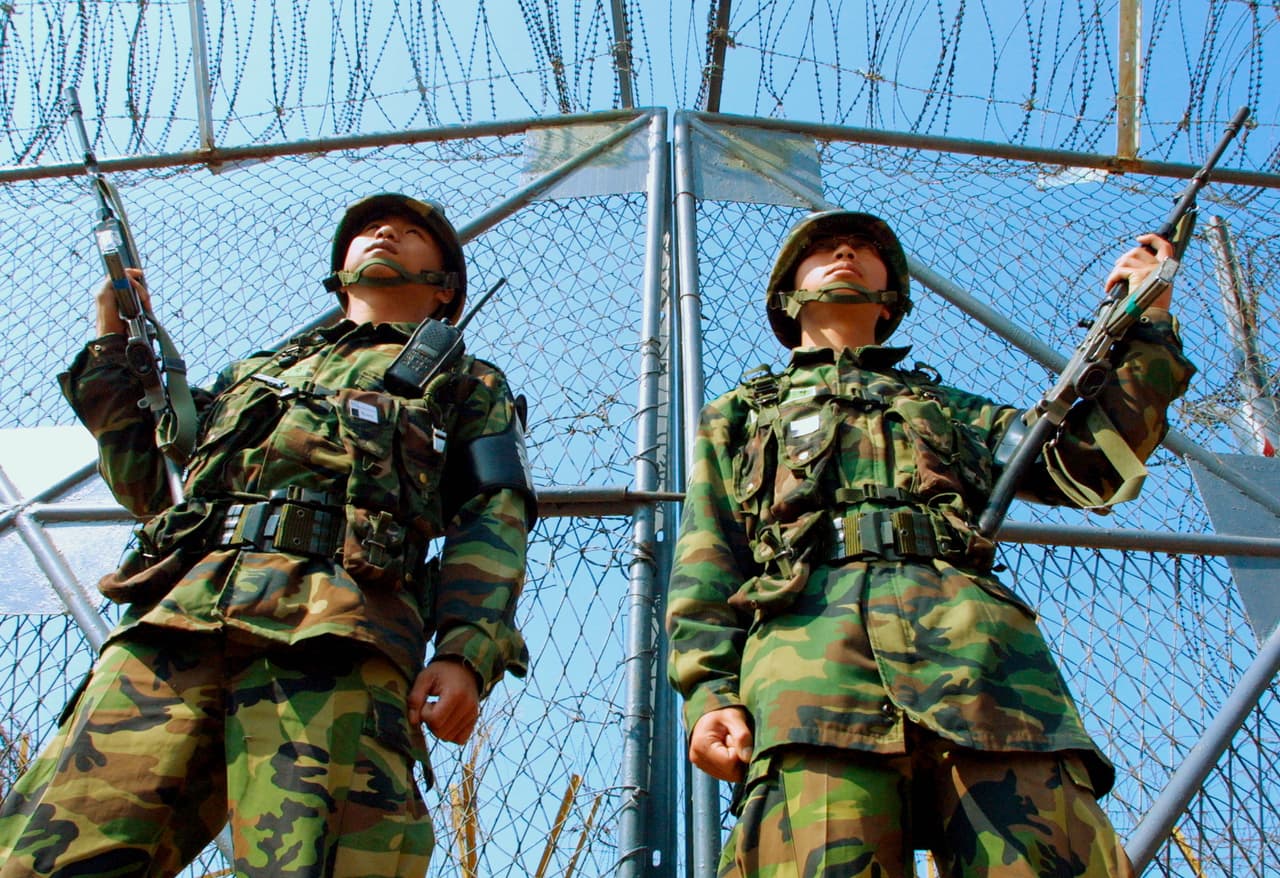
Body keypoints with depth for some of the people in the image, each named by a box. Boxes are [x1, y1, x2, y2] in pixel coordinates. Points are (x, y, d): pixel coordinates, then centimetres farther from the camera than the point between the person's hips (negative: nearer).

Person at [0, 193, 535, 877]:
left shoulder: (467, 383, 26)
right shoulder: (257, 371, 40)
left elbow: (494, 520, 9)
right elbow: (152, 482, 38)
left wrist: (465, 653, -9)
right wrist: (112, 348, 35)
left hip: (332, 629, -3)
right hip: (173, 619, 4)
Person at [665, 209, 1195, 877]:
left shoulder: (952, 408, 40)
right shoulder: (739, 414, 33)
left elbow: (1091, 466, 28)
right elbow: (704, 569, 18)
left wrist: (1145, 328, 27)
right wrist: (709, 694, 0)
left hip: (975, 637, 2)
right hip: (807, 638, -1)